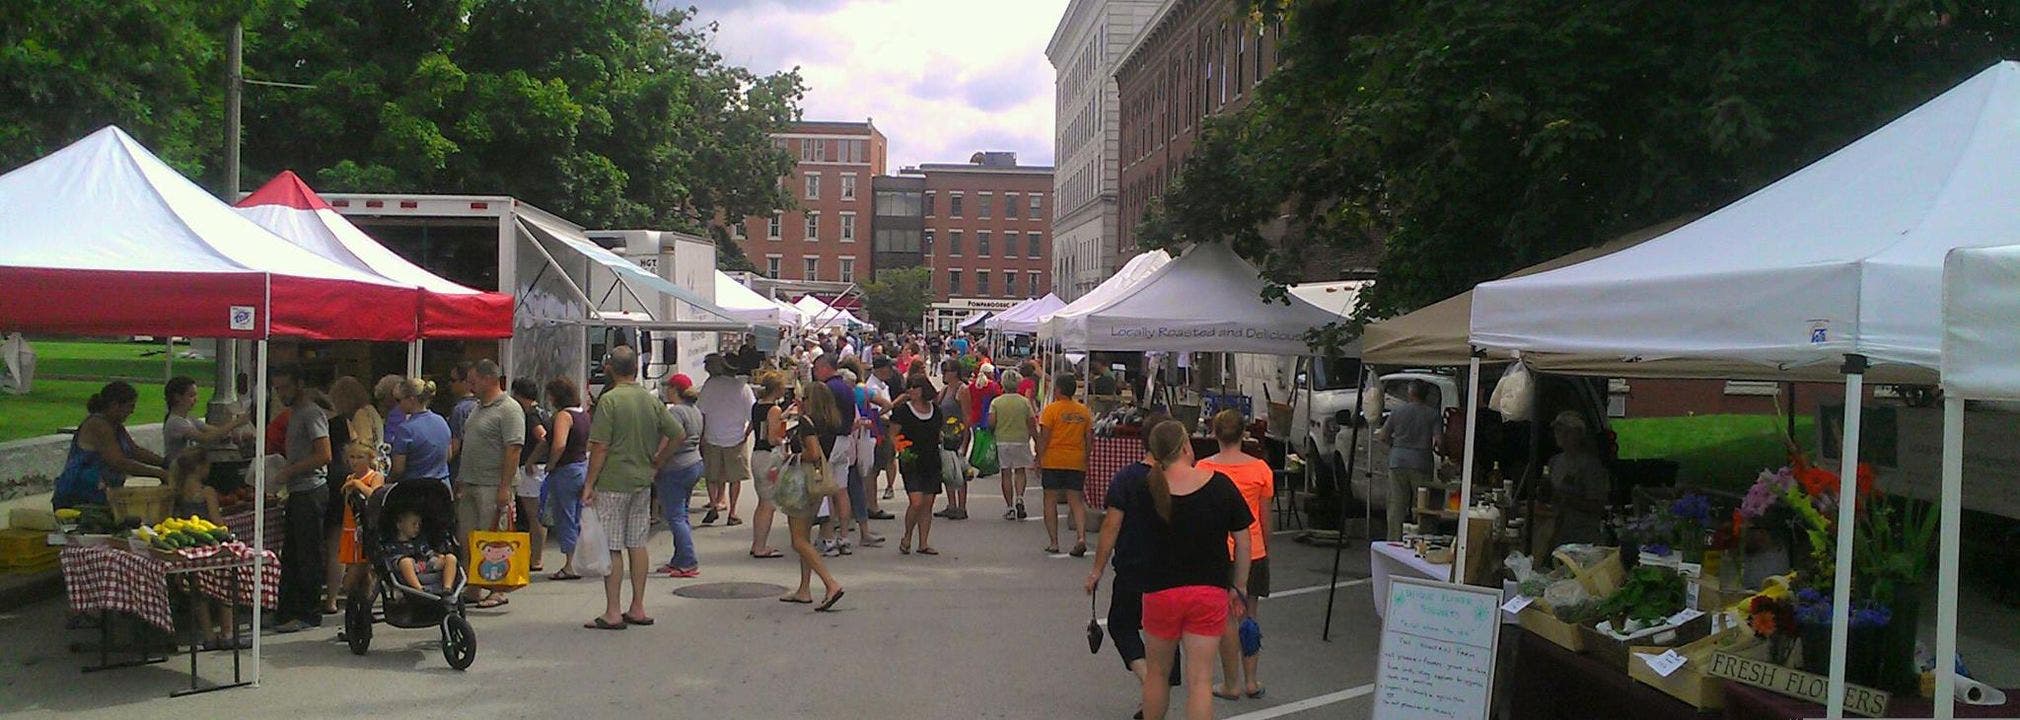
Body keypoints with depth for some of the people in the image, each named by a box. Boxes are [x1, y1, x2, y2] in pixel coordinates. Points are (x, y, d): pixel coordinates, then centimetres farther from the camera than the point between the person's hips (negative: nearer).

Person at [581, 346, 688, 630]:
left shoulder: (609, 400, -12)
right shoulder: (651, 401, 5)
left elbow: (600, 448, -15)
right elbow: (680, 435, 9)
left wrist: (589, 483, -8)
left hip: (612, 483, -6)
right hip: (643, 482, 6)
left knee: (611, 548, -1)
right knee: (637, 545, 12)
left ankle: (612, 613, 1)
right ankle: (638, 609, 16)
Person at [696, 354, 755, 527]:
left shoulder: (710, 384, -5)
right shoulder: (742, 387, -6)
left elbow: (700, 413, -4)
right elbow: (753, 416, -7)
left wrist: (701, 436, 4)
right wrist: (746, 435, 4)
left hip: (712, 439, 0)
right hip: (736, 439, 0)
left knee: (712, 476, 16)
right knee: (735, 478, 9)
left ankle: (713, 506, 3)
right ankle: (732, 513, 9)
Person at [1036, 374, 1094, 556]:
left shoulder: (1051, 409, -6)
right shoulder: (1084, 411, 7)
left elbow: (1044, 438, -10)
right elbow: (1090, 441, 10)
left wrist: (1039, 460, -3)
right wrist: (1086, 461, 19)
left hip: (1053, 461, -3)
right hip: (1076, 462, 3)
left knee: (1050, 501, 6)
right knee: (1076, 501, 7)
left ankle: (1053, 542, 5)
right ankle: (1081, 537, -12)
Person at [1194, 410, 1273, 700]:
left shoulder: (1203, 468, -9)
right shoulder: (1260, 469, -5)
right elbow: (1265, 517, 2)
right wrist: (1266, 550, 16)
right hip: (1253, 552, 1)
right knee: (1248, 617, 14)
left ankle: (1230, 684, 12)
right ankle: (1251, 681, 18)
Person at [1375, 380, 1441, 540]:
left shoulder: (1397, 411, 2)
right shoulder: (1432, 413, -2)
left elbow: (1382, 437, 6)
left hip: (1398, 462, 1)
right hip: (1421, 464, -1)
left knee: (1396, 505, 6)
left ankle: (1394, 542, 6)